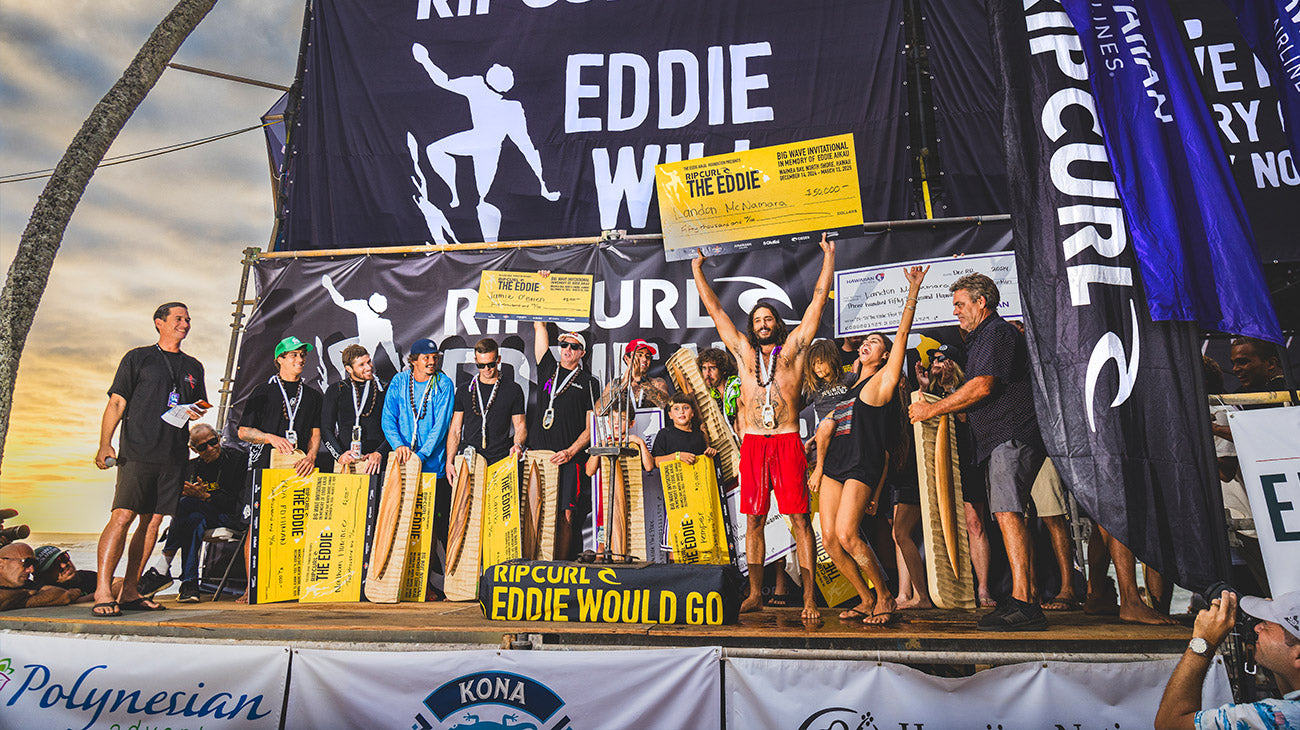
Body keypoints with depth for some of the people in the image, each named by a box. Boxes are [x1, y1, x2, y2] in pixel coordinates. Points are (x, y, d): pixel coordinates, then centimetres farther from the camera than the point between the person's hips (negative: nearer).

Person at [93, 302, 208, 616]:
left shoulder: (193, 367, 19)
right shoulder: (138, 358, 6)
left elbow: (201, 406, 27)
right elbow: (117, 403, 1)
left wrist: (198, 411, 3)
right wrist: (105, 443, -10)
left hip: (173, 455, 4)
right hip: (137, 451, -4)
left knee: (153, 521, 3)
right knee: (122, 517, -12)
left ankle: (130, 592, 9)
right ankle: (103, 591, -8)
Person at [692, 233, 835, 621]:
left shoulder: (794, 347, 11)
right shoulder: (743, 350, 16)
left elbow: (818, 300, 12)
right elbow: (714, 308, 21)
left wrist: (829, 256, 14)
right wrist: (697, 268, 24)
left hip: (787, 442, -2)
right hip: (753, 444, 3)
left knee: (799, 518, -3)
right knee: (753, 520, 6)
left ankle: (809, 597, 1)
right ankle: (755, 594, 15)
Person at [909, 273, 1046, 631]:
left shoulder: (998, 332, -6)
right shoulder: (979, 338, 27)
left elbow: (982, 387, -16)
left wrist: (933, 410, -10)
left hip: (1013, 436, -11)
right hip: (1002, 440, 11)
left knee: (1007, 511, -20)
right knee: (1007, 514, 7)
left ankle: (1022, 603, -23)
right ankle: (1019, 599, 9)